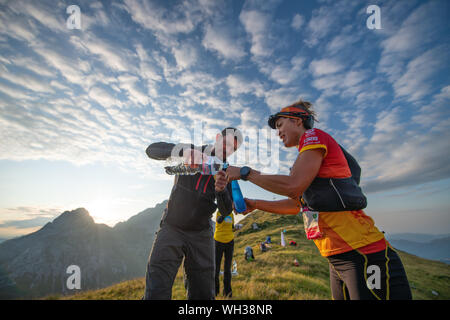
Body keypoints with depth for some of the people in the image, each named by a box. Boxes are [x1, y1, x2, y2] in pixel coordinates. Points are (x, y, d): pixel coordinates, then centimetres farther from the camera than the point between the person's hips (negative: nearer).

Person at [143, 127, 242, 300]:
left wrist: (221, 189, -26)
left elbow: (226, 211, -4)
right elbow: (152, 150, -13)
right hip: (171, 228, -2)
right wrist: (182, 150, -31)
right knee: (156, 293, -12)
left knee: (203, 294, 5)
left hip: (201, 234, 2)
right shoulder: (191, 151, -2)